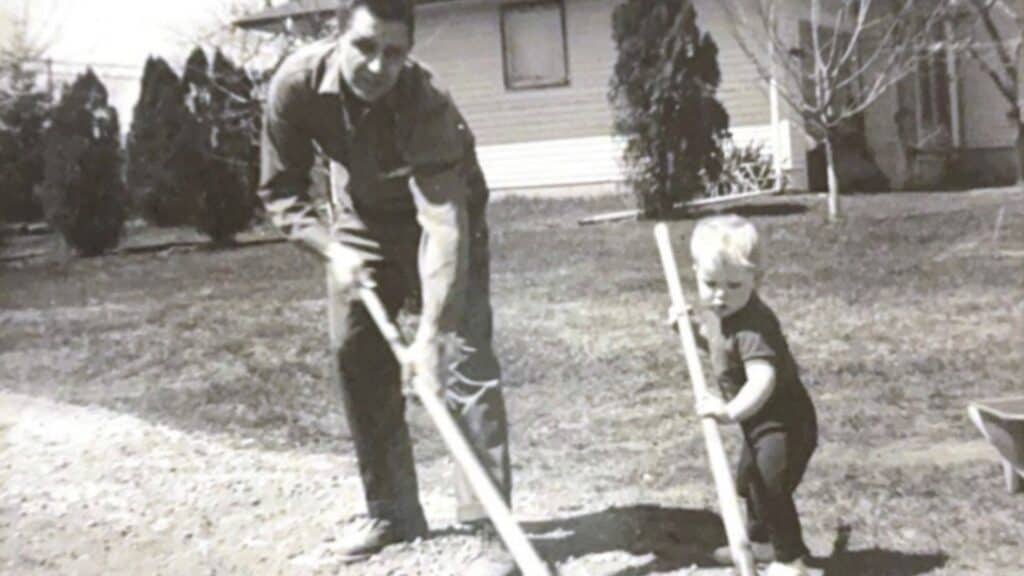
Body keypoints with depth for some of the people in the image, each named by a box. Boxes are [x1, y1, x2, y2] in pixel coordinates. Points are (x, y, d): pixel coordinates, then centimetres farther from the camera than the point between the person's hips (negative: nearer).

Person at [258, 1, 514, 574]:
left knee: (466, 364, -14)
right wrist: (330, 247, -27)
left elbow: (443, 224, -45)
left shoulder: (426, 101, -38)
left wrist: (430, 334, -52)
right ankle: (391, 509, 21)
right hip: (360, 218, 4)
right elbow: (281, 189, -12)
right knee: (357, 359, 6)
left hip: (437, 212, -4)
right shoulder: (297, 83, -26)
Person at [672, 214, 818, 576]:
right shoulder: (719, 313, -3)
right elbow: (717, 346, 19)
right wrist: (693, 327, 2)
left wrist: (731, 411, -58)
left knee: (770, 487, -12)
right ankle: (759, 541, 45)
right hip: (762, 423, 10)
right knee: (750, 480, 24)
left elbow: (763, 379, -46)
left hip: (783, 422, -10)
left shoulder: (753, 327, -32)